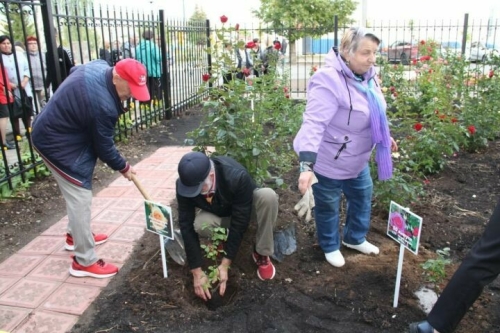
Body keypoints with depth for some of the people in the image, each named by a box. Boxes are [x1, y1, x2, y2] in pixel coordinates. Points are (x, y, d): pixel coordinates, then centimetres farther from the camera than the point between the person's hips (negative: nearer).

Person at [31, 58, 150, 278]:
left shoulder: (100, 67, -6)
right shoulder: (102, 105, -34)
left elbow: (74, 70, 18)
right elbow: (104, 146, -20)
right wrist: (123, 167, -3)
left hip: (52, 131, 11)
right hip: (58, 144, -10)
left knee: (76, 194, 22)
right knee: (80, 198, -7)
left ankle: (76, 235, 40)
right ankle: (85, 261, 2)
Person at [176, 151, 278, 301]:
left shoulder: (237, 177, -41)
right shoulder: (185, 184, -31)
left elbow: (239, 222, -35)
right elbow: (187, 226, -27)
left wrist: (225, 264, -34)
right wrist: (197, 272, -29)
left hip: (245, 208, -2)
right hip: (219, 213, 2)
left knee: (268, 196, -36)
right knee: (199, 224, -33)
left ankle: (262, 254, -16)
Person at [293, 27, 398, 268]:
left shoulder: (367, 76, -1)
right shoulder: (330, 80, -30)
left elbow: (374, 113, 17)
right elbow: (314, 123, -37)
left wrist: (385, 137, 28)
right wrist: (307, 164, -45)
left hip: (358, 159, 9)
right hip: (329, 162, -8)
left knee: (363, 197, 23)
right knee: (328, 207, 12)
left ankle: (355, 238, 48)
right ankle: (330, 247, 38)